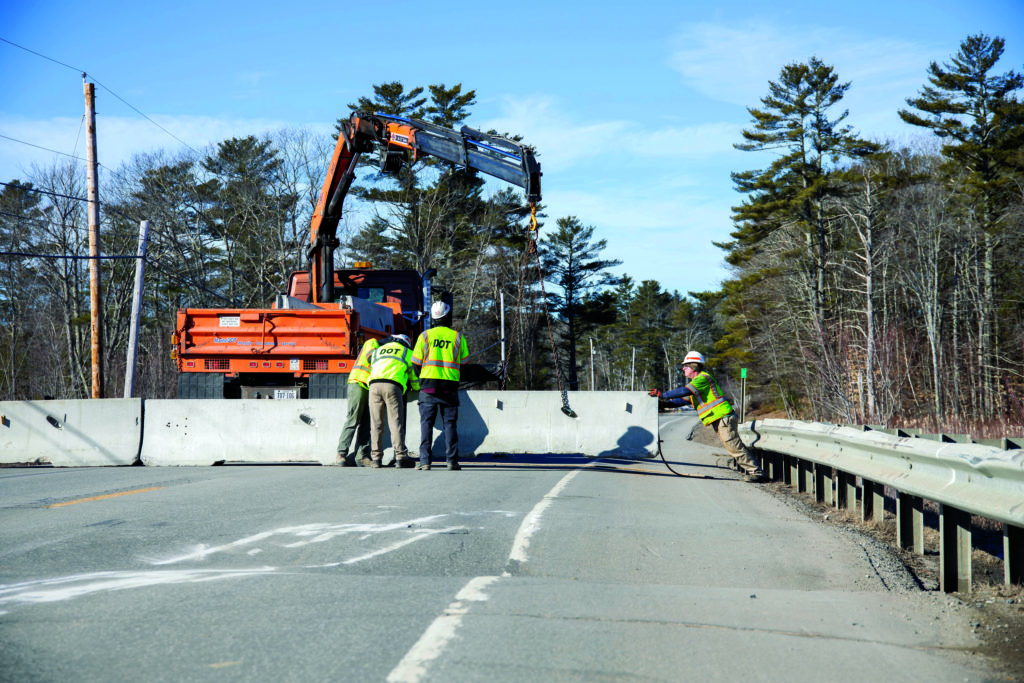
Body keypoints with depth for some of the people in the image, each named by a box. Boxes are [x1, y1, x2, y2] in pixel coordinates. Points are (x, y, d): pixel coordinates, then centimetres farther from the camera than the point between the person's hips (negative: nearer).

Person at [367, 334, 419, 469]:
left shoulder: (377, 351, 34)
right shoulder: (407, 353, 26)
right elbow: (413, 374, 34)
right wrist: (416, 388, 54)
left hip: (374, 384, 3)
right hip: (393, 385, -3)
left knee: (376, 423, 5)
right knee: (396, 423, -3)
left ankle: (376, 458, 3)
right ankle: (401, 457, -7)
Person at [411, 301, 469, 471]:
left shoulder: (425, 336, 2)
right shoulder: (458, 337, 5)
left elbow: (416, 363, 4)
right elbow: (464, 364, 12)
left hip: (428, 385, -1)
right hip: (450, 387, 1)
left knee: (426, 424, 1)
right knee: (450, 424, 6)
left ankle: (425, 461, -4)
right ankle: (452, 460, 4)